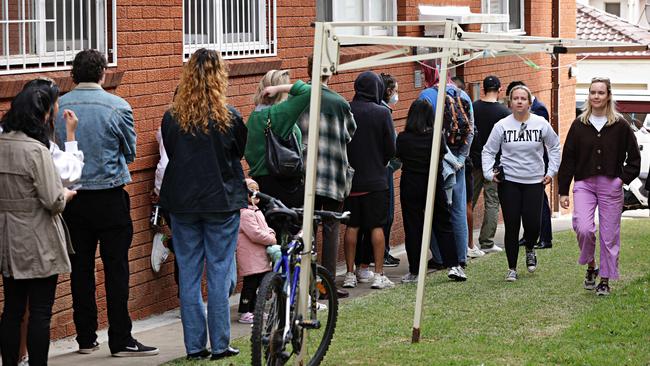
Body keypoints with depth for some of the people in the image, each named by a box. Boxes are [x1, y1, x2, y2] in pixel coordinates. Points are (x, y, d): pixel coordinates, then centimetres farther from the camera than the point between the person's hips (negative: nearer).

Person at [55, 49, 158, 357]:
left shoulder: (57, 108, -4)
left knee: (81, 269, 10)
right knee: (116, 268, 1)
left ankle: (86, 338, 17)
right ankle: (120, 340, 2)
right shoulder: (117, 107, -10)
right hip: (109, 197, -3)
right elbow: (131, 152, 1)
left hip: (72, 199, 3)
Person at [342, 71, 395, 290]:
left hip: (349, 179, 2)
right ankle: (379, 274, 4)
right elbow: (391, 148, -5)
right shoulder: (382, 113, -9)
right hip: (375, 179, -2)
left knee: (352, 226, 9)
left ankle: (350, 274, 11)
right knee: (377, 226, 4)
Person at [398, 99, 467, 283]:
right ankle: (453, 265, 3)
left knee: (412, 227, 6)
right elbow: (442, 154, 4)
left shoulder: (403, 138, -11)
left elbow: (399, 157, 1)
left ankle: (414, 271, 7)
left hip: (410, 186, 0)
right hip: (434, 184, 0)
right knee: (443, 226, 10)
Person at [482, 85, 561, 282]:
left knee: (533, 224, -6)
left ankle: (530, 250, 29)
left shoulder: (541, 124, -1)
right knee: (512, 226, -1)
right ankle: (512, 269, 13)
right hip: (508, 182, 0)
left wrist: (551, 172, 8)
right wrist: (489, 173, -6)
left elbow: (554, 147, 13)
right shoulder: (502, 125, -2)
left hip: (534, 181, 0)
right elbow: (488, 151, 6)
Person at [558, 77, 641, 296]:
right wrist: (563, 191, 4)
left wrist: (623, 179, -6)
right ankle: (590, 266, 8)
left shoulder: (620, 125, 1)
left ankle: (605, 280, 15)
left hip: (611, 187, 0)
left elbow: (634, 157, 7)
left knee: (609, 235, 2)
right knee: (583, 228, -18)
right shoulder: (579, 125, 4)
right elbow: (568, 159, 6)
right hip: (584, 184, 0)